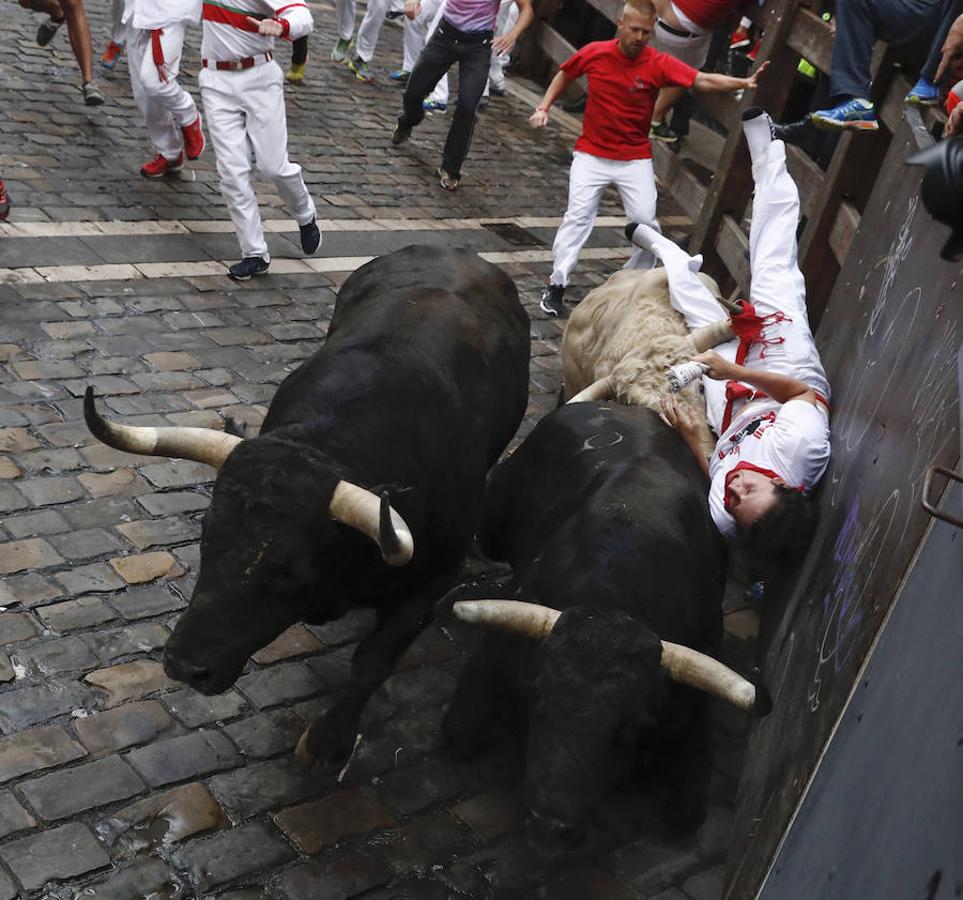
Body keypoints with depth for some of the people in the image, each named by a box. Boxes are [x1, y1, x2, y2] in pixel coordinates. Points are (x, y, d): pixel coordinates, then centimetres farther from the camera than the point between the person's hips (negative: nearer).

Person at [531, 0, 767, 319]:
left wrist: (743, 83, -34)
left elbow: (702, 80, -21)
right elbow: (565, 74, 13)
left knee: (647, 223, -4)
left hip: (635, 159, 0)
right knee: (578, 216, -9)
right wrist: (544, 107, 5)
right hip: (591, 154, 0)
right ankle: (555, 287, -3)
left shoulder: (659, 64, -11)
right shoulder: (594, 53, -7)